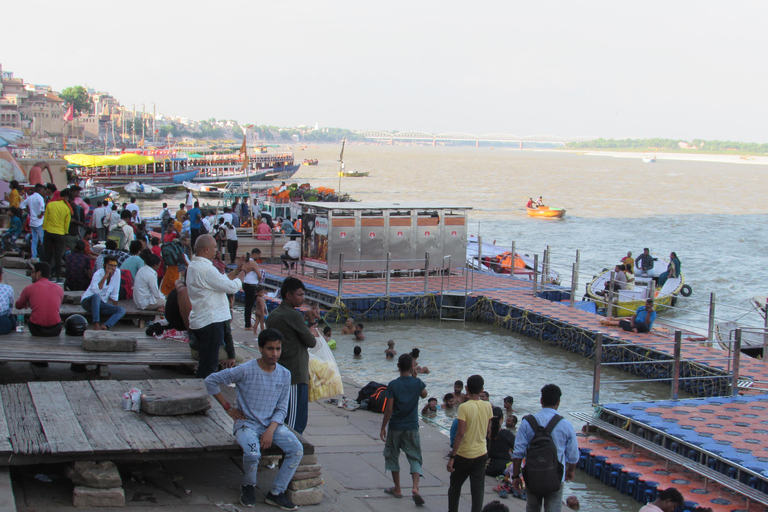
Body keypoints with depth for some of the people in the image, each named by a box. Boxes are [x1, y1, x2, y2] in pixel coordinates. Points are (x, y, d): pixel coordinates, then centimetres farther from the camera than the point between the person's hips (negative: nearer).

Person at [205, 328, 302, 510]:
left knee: (297, 450, -20)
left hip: (272, 424, 4)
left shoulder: (284, 375, 1)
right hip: (247, 423, -4)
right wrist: (228, 408, -3)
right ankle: (248, 486, 1)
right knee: (253, 453, -33)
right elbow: (211, 381, -5)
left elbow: (281, 409, 5)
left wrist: (271, 430, -13)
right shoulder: (245, 371, -13)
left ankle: (276, 493, -6)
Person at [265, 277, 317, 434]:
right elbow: (311, 342, -9)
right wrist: (313, 335, 13)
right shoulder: (293, 315, -14)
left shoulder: (273, 315, 12)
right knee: (296, 421, -6)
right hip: (296, 373, -9)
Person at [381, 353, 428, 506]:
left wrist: (383, 427, -2)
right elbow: (424, 395, 17)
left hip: (395, 427, -1)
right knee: (415, 458, 7)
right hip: (412, 427, 1)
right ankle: (415, 488, -13)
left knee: (392, 456, 16)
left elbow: (389, 409, -12)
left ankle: (397, 489, 22)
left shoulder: (392, 385, -13)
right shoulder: (417, 383, -6)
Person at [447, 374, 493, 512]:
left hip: (464, 454, -4)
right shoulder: (487, 406, -2)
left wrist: (452, 457, -16)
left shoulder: (464, 407, -16)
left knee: (455, 486, 14)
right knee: (478, 489, 5)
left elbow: (460, 434, -20)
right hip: (482, 453, 4)